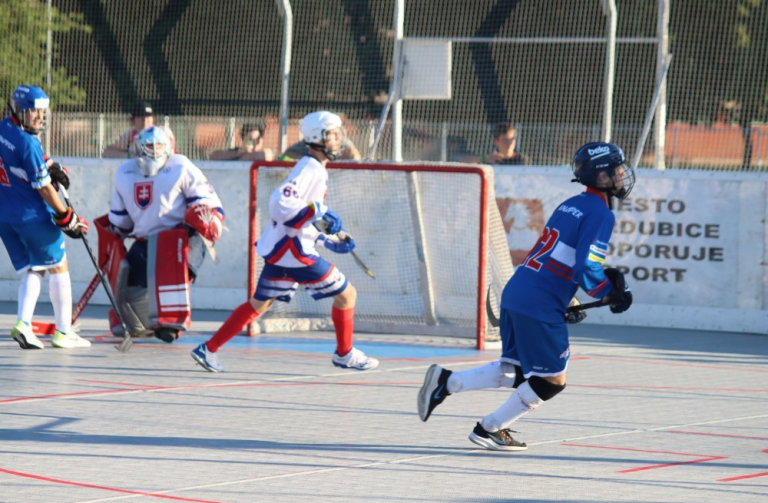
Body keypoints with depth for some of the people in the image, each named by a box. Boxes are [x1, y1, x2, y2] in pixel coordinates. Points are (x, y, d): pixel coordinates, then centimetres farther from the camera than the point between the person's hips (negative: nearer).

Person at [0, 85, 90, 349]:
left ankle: (23, 323, -7)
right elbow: (43, 188, -19)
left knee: (33, 270, 13)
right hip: (32, 216, -8)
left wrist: (49, 166, 12)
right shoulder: (28, 144, -22)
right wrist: (66, 218, -10)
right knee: (58, 267, 6)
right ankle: (64, 332, 8)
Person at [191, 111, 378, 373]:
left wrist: (330, 239, 18)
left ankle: (208, 349, 11)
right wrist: (317, 211, -25)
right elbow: (280, 204, -25)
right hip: (292, 250, -10)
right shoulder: (310, 168, -13)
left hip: (280, 250, 10)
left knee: (260, 304, 12)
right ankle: (345, 354, 13)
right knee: (346, 293, 0)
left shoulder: (317, 170, 18)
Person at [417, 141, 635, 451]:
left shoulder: (571, 205, 17)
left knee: (516, 372, 20)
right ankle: (489, 430, 10)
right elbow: (586, 270, -19)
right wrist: (611, 294, -3)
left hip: (514, 294, 9)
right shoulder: (600, 214, -12)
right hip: (540, 306, -9)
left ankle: (446, 381, 13)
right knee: (551, 381, 4)